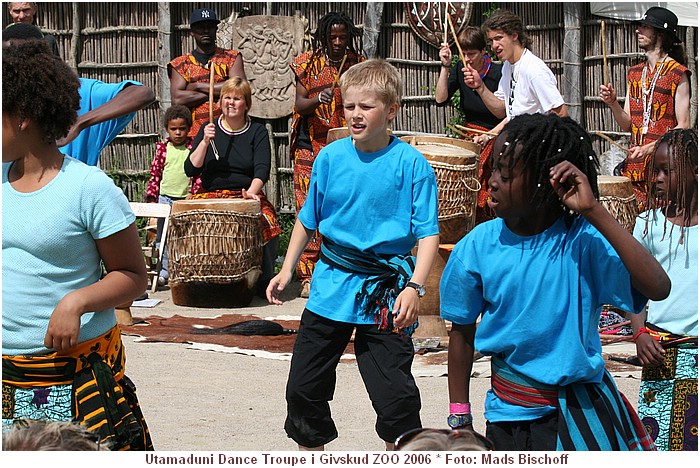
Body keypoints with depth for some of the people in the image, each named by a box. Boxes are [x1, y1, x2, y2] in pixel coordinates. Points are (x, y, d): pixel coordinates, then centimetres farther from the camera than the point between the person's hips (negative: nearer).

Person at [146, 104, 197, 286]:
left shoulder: (194, 147, 1)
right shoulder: (162, 148, 5)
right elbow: (155, 174, 8)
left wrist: (193, 193, -8)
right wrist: (152, 197, 2)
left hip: (187, 198, -2)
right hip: (165, 197, 2)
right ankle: (164, 271, 10)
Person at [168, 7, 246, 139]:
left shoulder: (232, 58, 12)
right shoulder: (181, 64, 13)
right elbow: (177, 98, -3)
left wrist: (198, 86, -2)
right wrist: (217, 92, -5)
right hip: (194, 132, 0)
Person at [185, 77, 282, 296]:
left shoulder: (257, 131, 6)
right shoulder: (209, 129, 9)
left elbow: (262, 169, -8)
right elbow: (190, 170, 1)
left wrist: (251, 192, -27)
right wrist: (205, 142, -12)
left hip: (246, 196, -1)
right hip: (210, 195, 1)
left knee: (265, 221, -31)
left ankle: (264, 280, -11)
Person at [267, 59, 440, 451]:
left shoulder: (411, 164, -10)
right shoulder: (331, 157, 2)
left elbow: (428, 233, -12)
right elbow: (308, 220, 14)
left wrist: (415, 287, -23)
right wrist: (287, 271, 11)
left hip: (384, 295, -4)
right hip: (331, 286, 4)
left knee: (395, 396, -4)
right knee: (304, 388, 11)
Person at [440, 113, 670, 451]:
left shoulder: (582, 241, -17)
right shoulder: (478, 246, -8)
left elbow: (658, 289, -32)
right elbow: (462, 332, 4)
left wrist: (593, 211, -33)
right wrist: (459, 419, 8)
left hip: (580, 410, -2)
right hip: (509, 415, 2)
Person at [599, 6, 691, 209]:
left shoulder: (678, 73, -5)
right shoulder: (634, 73, 15)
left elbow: (683, 127, -9)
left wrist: (650, 148, -19)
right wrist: (613, 103, -4)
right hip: (634, 165, 6)